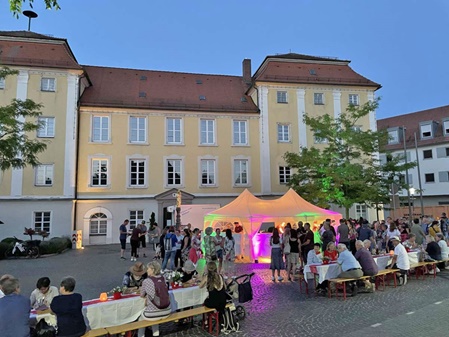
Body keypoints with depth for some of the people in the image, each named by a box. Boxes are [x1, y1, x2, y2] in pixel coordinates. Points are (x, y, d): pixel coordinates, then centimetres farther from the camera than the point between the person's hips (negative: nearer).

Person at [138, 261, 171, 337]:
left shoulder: (146, 281, -12)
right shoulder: (162, 278, 2)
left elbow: (142, 295, 4)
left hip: (154, 314, -5)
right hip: (167, 312, 5)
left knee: (141, 319, 27)